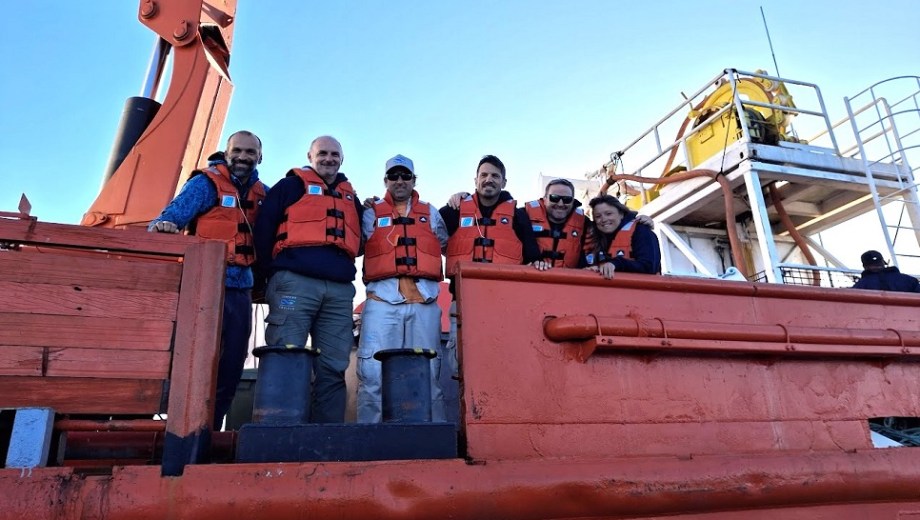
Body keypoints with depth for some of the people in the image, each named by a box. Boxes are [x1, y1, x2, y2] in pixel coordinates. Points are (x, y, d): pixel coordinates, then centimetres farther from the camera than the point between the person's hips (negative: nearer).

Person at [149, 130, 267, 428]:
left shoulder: (261, 193, 12)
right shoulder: (206, 183, -3)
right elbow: (172, 216, -13)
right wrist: (162, 226, -34)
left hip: (241, 288, 6)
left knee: (232, 365, 10)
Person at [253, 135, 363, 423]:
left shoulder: (351, 197, 25)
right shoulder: (291, 185, 12)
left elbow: (360, 239, 27)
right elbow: (264, 228, 5)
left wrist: (343, 264, 11)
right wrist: (274, 269, 1)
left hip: (340, 289, 4)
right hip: (296, 283, -4)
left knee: (333, 367, 1)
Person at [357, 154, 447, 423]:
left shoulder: (430, 213, 22)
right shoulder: (371, 213, 17)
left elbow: (447, 245, 24)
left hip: (424, 302, 2)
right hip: (382, 301, -1)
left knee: (428, 374, 4)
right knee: (373, 373, -8)